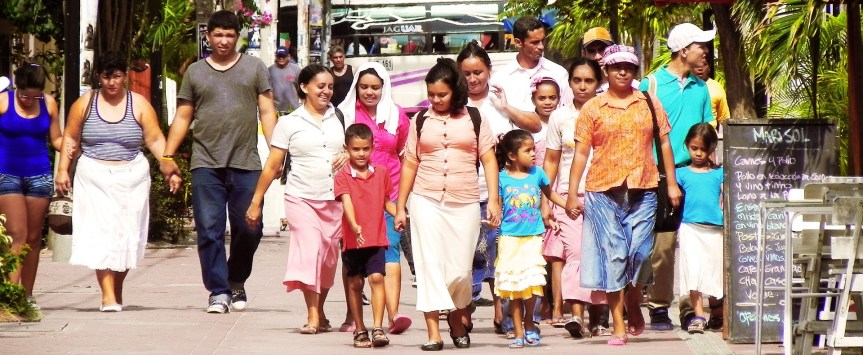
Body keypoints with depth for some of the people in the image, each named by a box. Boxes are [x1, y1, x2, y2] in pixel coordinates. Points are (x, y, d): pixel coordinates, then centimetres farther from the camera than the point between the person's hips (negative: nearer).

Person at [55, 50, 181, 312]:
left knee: (127, 236, 2)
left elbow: (155, 140, 1)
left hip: (131, 179, 1)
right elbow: (70, 138, 9)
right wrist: (62, 170, 0)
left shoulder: (139, 105, 4)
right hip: (95, 178, -1)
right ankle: (108, 295, -16)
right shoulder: (85, 104, 5)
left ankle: (117, 290, 19)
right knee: (101, 234, -12)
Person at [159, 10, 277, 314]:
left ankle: (236, 281, 22)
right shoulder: (195, 72, 13)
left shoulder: (254, 68, 10)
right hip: (206, 164, 1)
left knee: (249, 228, 0)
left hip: (246, 164, -1)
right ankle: (218, 291, 1)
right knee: (209, 230, -4)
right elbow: (183, 117, 15)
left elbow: (267, 112, 7)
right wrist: (168, 156, 7)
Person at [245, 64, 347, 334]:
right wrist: (256, 202, 1)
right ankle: (312, 316, -16)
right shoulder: (290, 123, 2)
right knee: (309, 248, -16)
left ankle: (320, 312, 18)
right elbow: (272, 166, 3)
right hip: (301, 198, -3)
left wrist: (348, 157, -2)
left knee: (329, 256, 5)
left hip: (334, 199, 3)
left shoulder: (338, 118, 10)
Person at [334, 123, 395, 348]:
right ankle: (360, 330, 19)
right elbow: (346, 202, -17)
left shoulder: (381, 173, 7)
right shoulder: (343, 176, -4)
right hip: (352, 239, -1)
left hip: (376, 239, 1)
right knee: (355, 283, 8)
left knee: (376, 278, -14)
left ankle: (378, 328, -17)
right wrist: (355, 226, -34)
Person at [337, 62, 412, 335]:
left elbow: (405, 155, 18)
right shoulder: (346, 114, 5)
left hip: (389, 195, 0)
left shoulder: (396, 115, 10)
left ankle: (393, 314, -23)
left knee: (390, 249, -13)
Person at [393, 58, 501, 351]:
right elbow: (410, 164, 11)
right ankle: (433, 333, -7)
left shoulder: (474, 118, 7)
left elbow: (489, 160, 6)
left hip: (464, 203, 0)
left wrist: (493, 200, -3)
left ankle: (457, 319, 26)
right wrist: (400, 206, 9)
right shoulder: (420, 120, 9)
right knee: (429, 266, -7)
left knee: (460, 270, -2)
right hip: (426, 202, 1)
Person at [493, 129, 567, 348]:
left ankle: (529, 325, 12)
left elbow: (550, 194, 21)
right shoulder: (502, 178, -2)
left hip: (532, 237, 1)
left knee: (532, 282, -9)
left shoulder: (537, 174, 4)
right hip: (510, 238, -1)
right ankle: (519, 333, 8)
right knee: (513, 285, 0)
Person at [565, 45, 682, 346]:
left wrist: (672, 183, 8)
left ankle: (634, 308, 24)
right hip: (603, 190, -1)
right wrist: (572, 194, -1)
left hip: (643, 190, 1)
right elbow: (581, 152, 5)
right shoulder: (592, 108, 7)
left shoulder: (650, 104, 11)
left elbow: (664, 143, 14)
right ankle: (619, 326, 1)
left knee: (639, 253, -4)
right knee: (613, 255, -3)